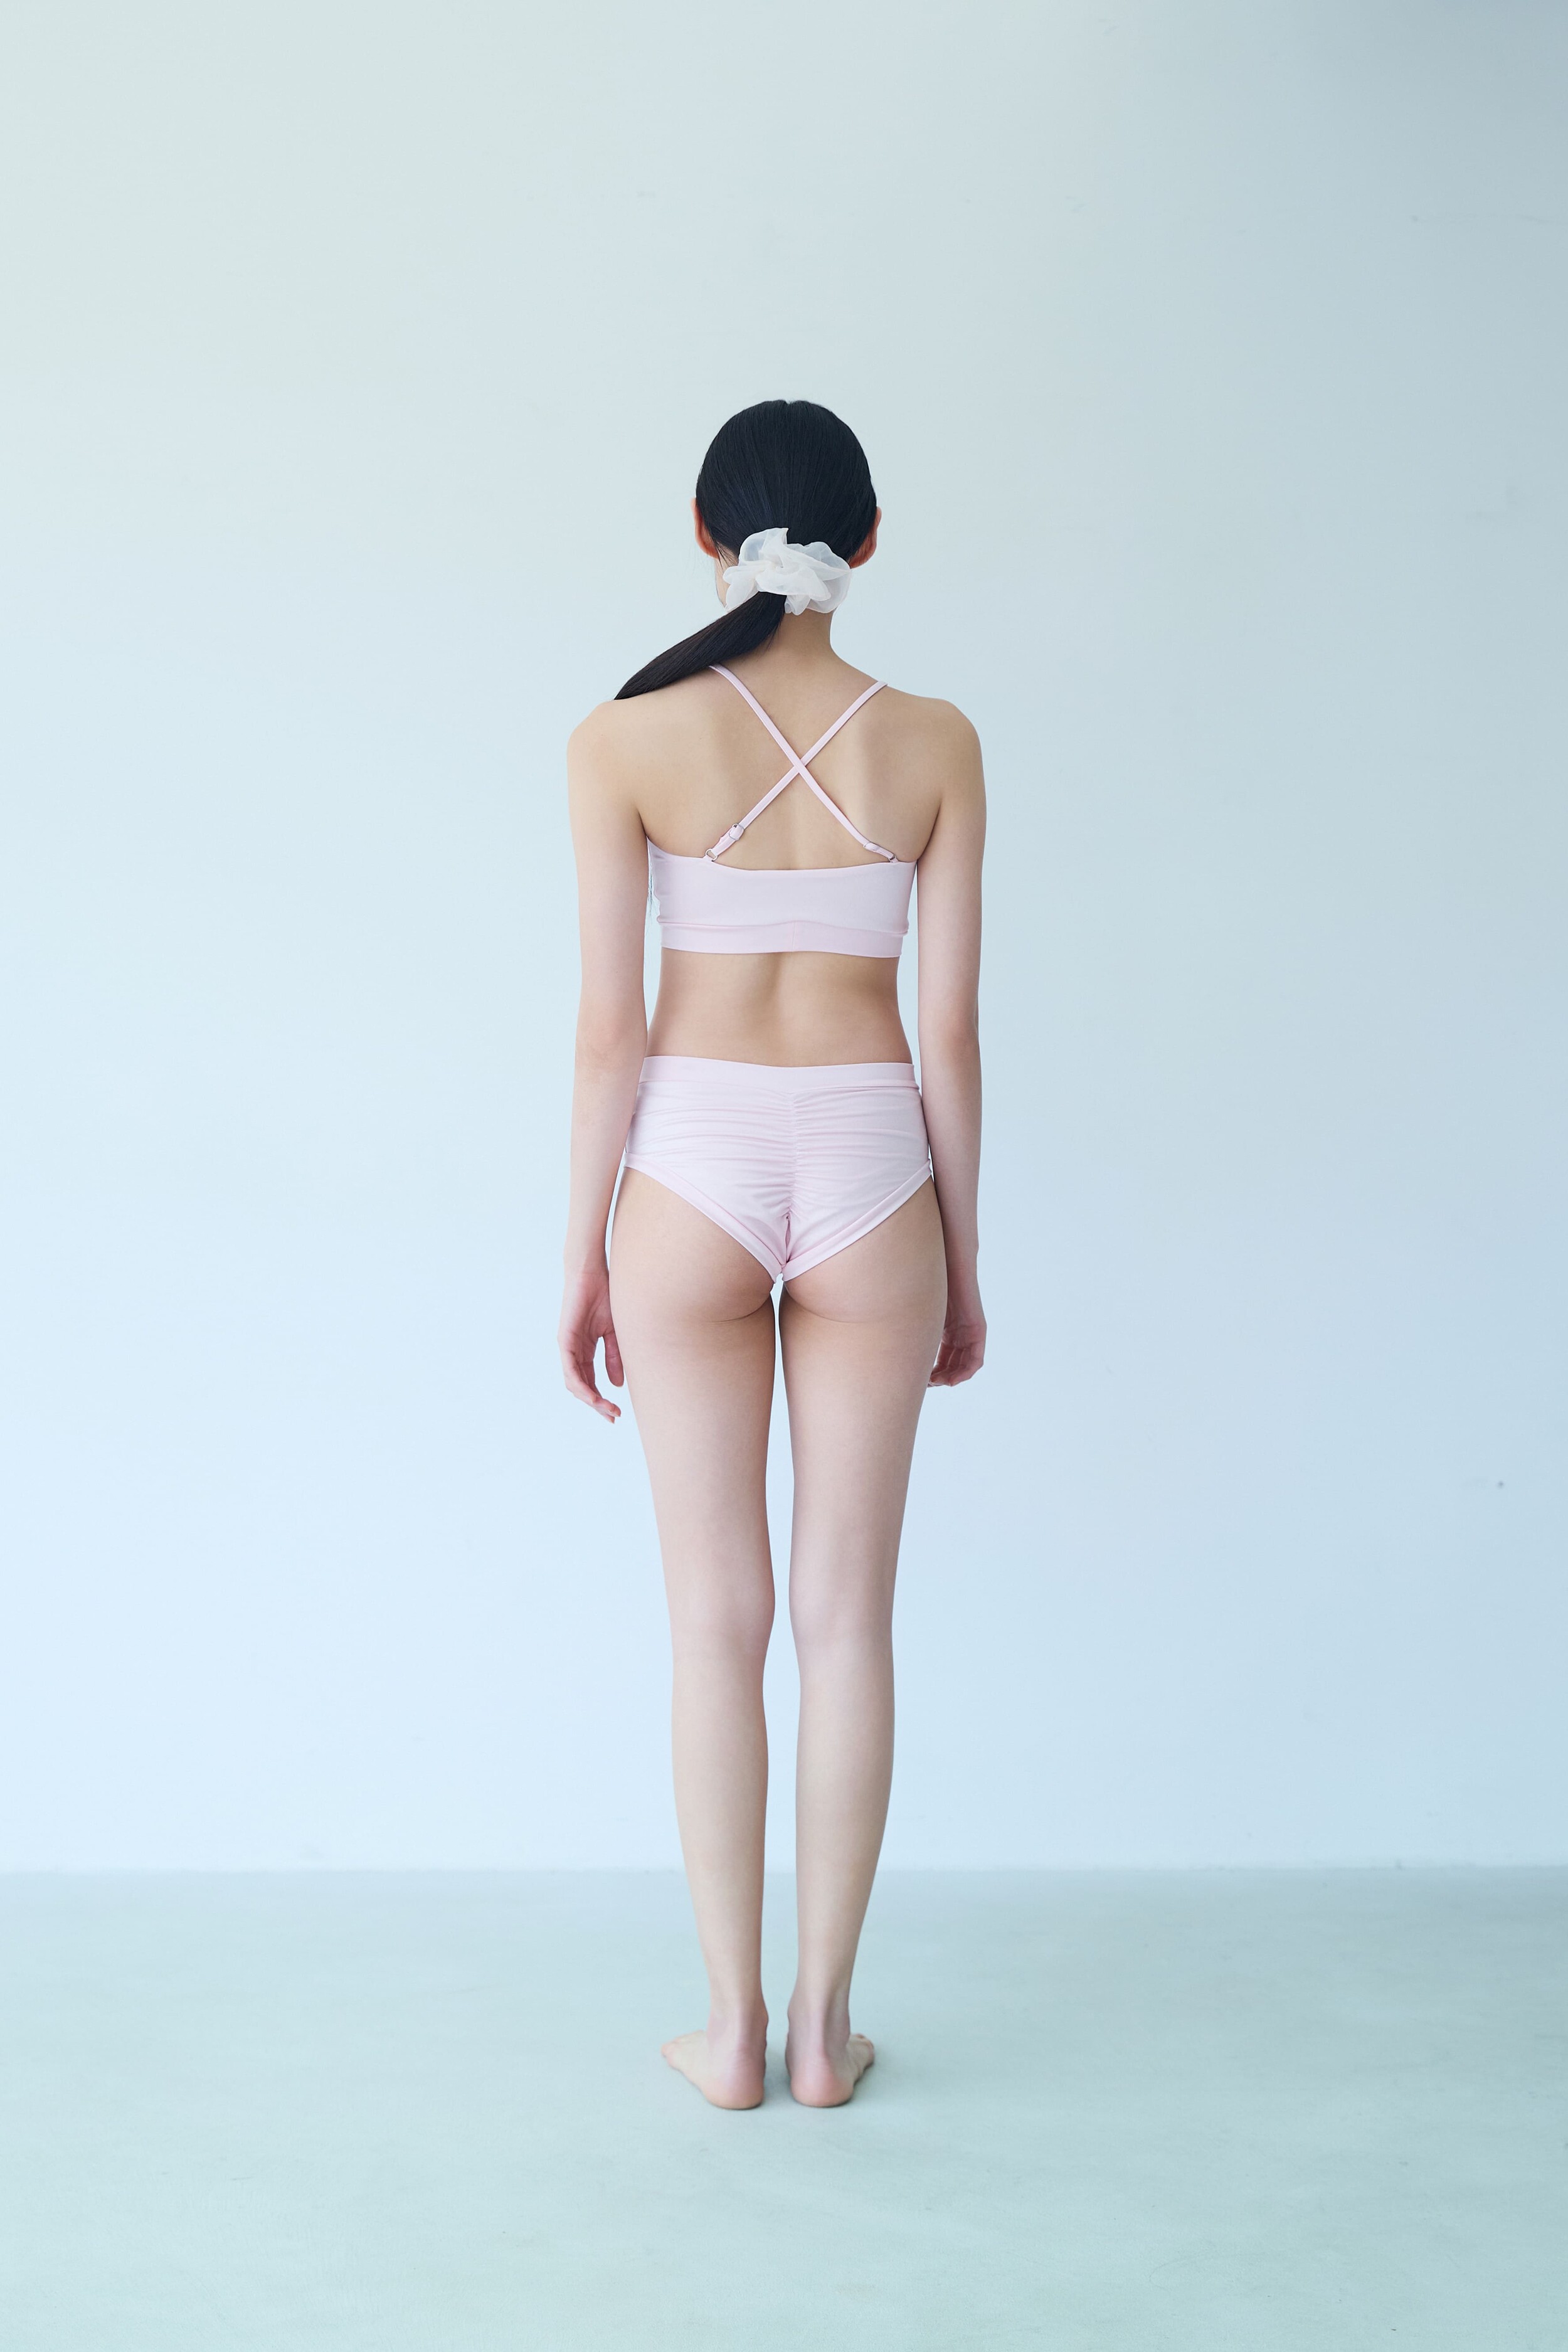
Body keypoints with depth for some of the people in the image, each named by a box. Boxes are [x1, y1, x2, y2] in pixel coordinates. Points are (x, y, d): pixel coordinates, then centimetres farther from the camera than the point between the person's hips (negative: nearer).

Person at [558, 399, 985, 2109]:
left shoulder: (625, 742, -4)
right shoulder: (932, 744, -1)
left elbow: (611, 1027, -5)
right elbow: (950, 1027, 0)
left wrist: (584, 1255, 4)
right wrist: (960, 1259, 9)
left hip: (695, 1164, 0)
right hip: (869, 1166, 1)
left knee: (717, 1619, 9)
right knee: (847, 1619, 10)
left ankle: (733, 2029, 19)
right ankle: (825, 2024, 20)